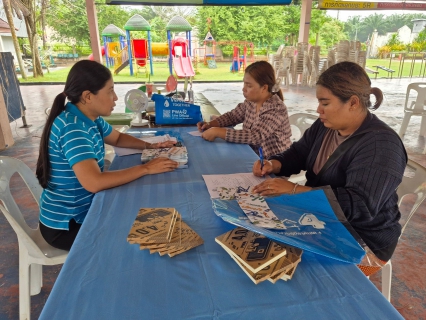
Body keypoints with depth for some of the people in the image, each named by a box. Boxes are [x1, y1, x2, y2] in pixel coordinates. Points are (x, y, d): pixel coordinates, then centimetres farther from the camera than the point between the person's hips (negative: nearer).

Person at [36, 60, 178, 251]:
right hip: (66, 224, -8)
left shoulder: (89, 117, -2)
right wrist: (146, 168, -32)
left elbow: (117, 138, 16)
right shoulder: (73, 128, -30)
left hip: (84, 208, 8)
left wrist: (150, 146, -1)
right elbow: (93, 182, -41)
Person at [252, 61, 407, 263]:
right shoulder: (325, 126, 0)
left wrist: (293, 190, -35)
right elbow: (298, 154, 9)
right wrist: (273, 165, -13)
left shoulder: (380, 145, -24)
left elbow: (359, 205, -33)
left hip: (362, 240, -6)